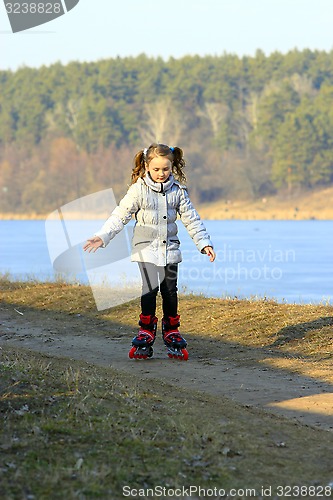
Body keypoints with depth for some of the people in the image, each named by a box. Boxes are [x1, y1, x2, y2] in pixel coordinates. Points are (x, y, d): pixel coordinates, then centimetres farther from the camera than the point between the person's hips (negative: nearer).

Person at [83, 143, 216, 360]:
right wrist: (102, 236, -16)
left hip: (170, 248, 3)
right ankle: (146, 333, -1)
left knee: (170, 290, 4)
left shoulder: (178, 191, 2)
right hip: (146, 247, -3)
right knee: (150, 288, -12)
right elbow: (120, 216, -6)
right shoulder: (139, 190, -6)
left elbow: (191, 219, 8)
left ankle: (172, 332, 17)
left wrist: (204, 242, 2)